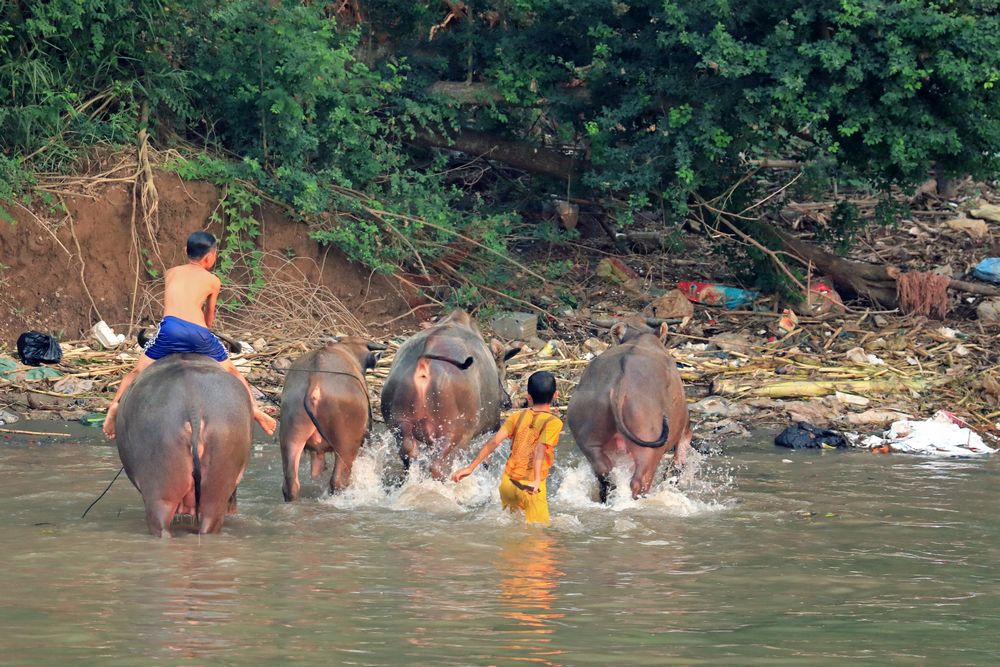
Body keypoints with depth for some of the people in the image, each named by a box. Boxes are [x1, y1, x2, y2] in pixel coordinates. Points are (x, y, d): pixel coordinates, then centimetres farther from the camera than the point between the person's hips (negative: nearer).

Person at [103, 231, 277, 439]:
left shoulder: (171, 273, 25)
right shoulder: (212, 280, 20)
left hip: (171, 327, 0)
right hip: (199, 332, 0)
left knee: (137, 372, 12)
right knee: (231, 372, 19)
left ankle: (116, 403, -9)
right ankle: (254, 408, 8)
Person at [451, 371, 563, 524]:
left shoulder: (518, 417, 5)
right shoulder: (553, 422, -8)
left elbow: (494, 441, -2)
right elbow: (539, 449, -23)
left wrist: (470, 467, 1)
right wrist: (537, 480, -34)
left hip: (508, 482, 5)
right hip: (531, 487, -5)